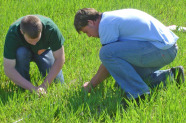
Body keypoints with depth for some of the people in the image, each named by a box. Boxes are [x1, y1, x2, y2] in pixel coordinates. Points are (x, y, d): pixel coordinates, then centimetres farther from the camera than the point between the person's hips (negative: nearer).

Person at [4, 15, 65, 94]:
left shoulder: (51, 28, -36)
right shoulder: (12, 33, -37)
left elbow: (60, 59, -28)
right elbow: (8, 69, -36)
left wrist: (44, 85, -33)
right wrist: (32, 88, -43)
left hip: (44, 50, 1)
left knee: (58, 81, -16)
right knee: (21, 52, -36)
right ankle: (22, 89, -14)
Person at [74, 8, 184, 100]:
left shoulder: (106, 24, -10)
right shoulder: (112, 16, 20)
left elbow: (108, 55, -8)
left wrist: (91, 84, 4)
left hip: (160, 49, -10)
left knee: (107, 53, -17)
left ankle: (140, 93, -14)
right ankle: (169, 76, 17)